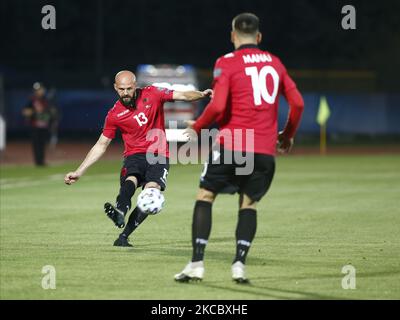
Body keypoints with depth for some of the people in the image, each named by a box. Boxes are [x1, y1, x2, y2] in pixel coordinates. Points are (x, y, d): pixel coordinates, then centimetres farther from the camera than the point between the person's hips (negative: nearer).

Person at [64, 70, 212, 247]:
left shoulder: (152, 94, 0)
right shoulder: (114, 115, 3)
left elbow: (183, 95, -3)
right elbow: (100, 146, 10)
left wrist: (202, 94, -25)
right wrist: (79, 172, 6)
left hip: (158, 155, 0)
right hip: (134, 155, 0)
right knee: (130, 180, -32)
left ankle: (124, 236, -25)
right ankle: (120, 211, -62)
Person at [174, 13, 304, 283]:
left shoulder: (226, 63, -2)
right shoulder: (275, 63, 13)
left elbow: (217, 107, -12)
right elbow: (297, 103, 10)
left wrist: (197, 127, 6)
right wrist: (288, 136, 24)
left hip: (231, 143, -4)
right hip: (265, 149, 4)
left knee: (205, 196, 8)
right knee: (249, 203, 16)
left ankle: (197, 263, -1)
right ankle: (239, 264, 0)